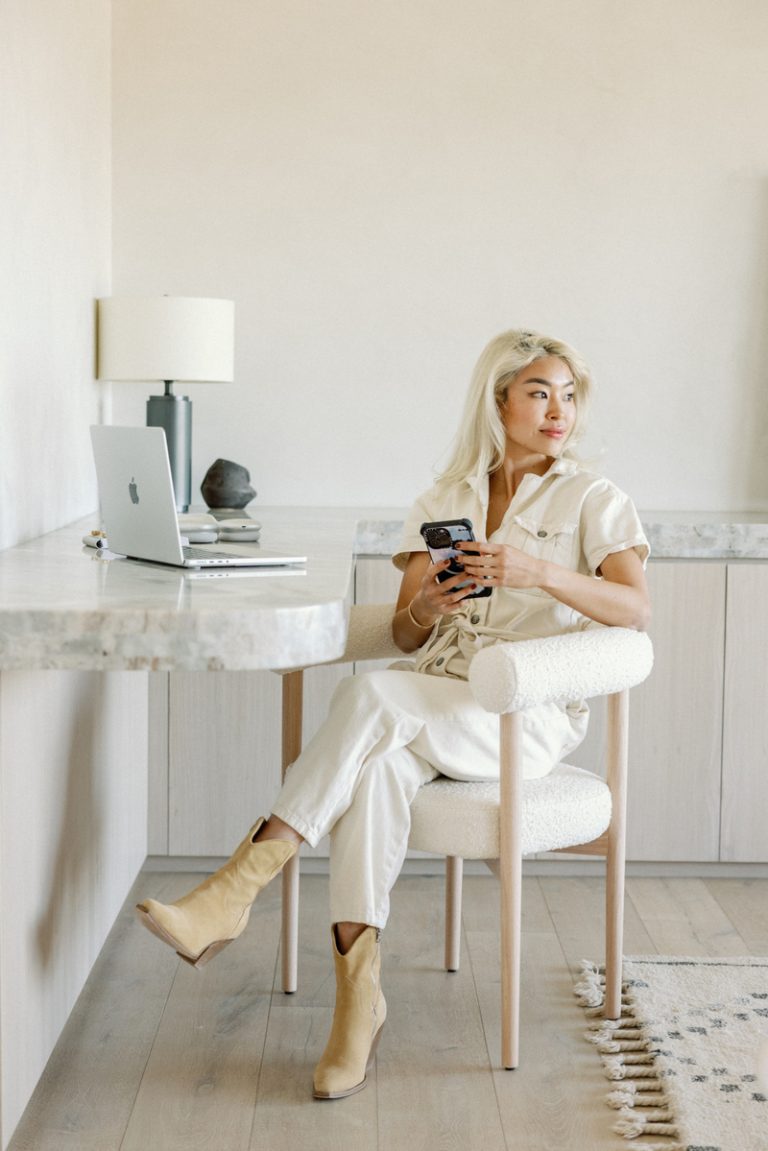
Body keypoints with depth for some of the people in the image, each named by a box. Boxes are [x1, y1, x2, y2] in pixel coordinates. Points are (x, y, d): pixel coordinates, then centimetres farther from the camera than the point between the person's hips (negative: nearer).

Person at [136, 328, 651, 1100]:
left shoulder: (592, 500, 5)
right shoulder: (443, 501, 16)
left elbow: (635, 609, -11)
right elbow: (404, 637, 12)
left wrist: (540, 572, -26)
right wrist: (425, 606, -12)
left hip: (527, 712, -3)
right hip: (431, 701, 4)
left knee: (372, 697, -33)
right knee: (379, 765, -34)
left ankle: (239, 886, -33)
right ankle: (358, 990, -33)